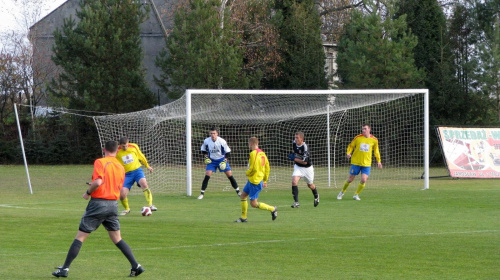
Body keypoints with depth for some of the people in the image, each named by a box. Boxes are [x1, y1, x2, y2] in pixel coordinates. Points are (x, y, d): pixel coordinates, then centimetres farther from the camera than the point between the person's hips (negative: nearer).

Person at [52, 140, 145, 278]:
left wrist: (88, 192, -6)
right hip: (113, 204, 5)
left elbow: (98, 182, -23)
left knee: (80, 237, 0)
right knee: (117, 239, 14)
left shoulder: (100, 162, -9)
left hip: (98, 203, -5)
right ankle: (136, 266, 6)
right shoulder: (120, 167, 10)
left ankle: (65, 269, 0)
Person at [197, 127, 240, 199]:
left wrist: (225, 160, -16)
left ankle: (238, 191, 11)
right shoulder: (206, 141, -12)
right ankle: (202, 193, -7)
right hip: (211, 160, 1)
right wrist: (205, 156, -6)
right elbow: (203, 149, 8)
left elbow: (228, 151, -6)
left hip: (222, 160, -1)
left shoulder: (222, 141, -17)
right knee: (207, 175, -14)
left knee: (230, 175, -2)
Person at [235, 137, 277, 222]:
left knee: (253, 204, -5)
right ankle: (243, 217, 18)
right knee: (243, 195, 15)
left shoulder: (253, 153, -18)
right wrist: (265, 181, 21)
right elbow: (267, 168, 15)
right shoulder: (262, 153, 10)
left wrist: (247, 173, -4)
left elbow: (253, 168, -24)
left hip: (255, 181, -10)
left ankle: (272, 209, 3)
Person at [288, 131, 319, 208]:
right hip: (298, 167, 4)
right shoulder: (294, 144, -7)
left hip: (307, 168, -4)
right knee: (294, 181, -20)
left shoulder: (305, 147, -27)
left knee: (310, 185, 16)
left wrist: (294, 159, -27)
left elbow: (305, 162, -29)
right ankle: (296, 202, -19)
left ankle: (316, 196, 49)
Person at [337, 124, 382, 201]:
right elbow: (351, 146, 7)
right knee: (350, 179, 5)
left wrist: (378, 161, 10)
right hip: (356, 162, -1)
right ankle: (342, 192, 28)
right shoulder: (358, 138, -4)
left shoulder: (374, 140, 1)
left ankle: (356, 195, 8)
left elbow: (376, 151, 15)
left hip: (366, 164, 1)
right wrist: (348, 153, -12)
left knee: (363, 180, -13)